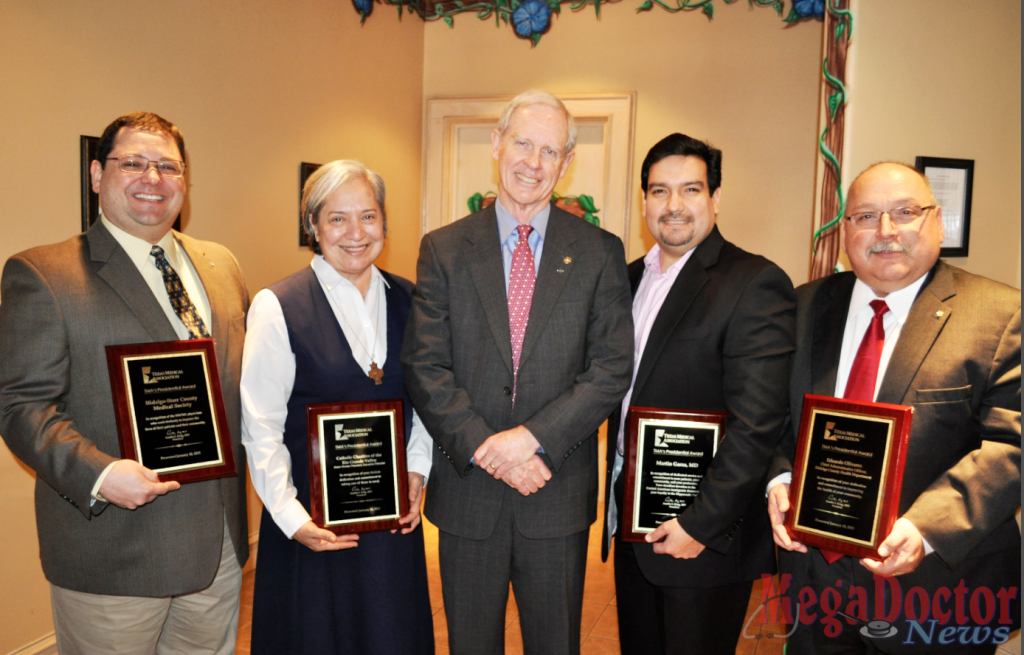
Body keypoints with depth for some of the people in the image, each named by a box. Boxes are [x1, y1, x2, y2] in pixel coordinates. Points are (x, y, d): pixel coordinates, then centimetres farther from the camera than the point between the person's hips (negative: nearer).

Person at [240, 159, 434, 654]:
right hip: (313, 520, -3)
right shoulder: (278, 306, -10)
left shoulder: (407, 300, 2)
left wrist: (417, 471, -1)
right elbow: (260, 428, -9)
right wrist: (292, 518, -12)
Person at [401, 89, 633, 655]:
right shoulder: (444, 249, 0)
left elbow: (612, 369, -6)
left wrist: (533, 437, -16)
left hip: (559, 491, 0)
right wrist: (483, 447, -16)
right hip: (467, 490, 1)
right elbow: (424, 367, -5)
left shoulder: (599, 252, -1)